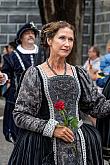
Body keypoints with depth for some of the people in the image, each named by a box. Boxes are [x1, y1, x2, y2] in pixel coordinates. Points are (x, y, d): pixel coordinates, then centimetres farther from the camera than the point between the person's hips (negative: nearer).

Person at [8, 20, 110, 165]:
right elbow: (20, 116, -5)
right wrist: (51, 128, -15)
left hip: (79, 143, 4)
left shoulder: (79, 73, 9)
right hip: (45, 146, -3)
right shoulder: (35, 73, -2)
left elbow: (97, 106, 11)